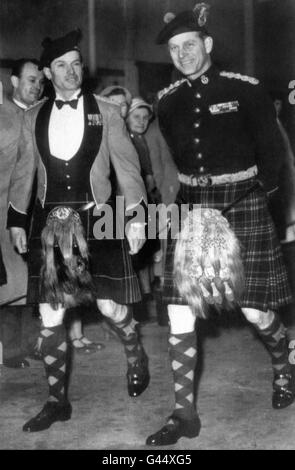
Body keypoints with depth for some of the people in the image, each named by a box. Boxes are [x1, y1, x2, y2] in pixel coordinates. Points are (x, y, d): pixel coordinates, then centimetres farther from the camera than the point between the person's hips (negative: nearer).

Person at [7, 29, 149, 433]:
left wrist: (136, 216, -4)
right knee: (49, 316, 3)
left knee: (110, 305, -3)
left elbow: (126, 166, 1)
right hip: (50, 222, 3)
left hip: (97, 220, -2)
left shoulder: (105, 112, 2)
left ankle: (136, 357, 31)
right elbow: (23, 172, 13)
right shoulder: (34, 118, 8)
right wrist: (16, 219, 11)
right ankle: (57, 401, 18)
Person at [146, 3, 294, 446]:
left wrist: (259, 191, -1)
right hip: (192, 209, 3)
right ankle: (185, 414, 9)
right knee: (180, 315, -3)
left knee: (255, 308, 3)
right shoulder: (168, 101, 5)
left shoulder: (245, 89, -6)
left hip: (243, 205, -3)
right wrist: (185, 197, 8)